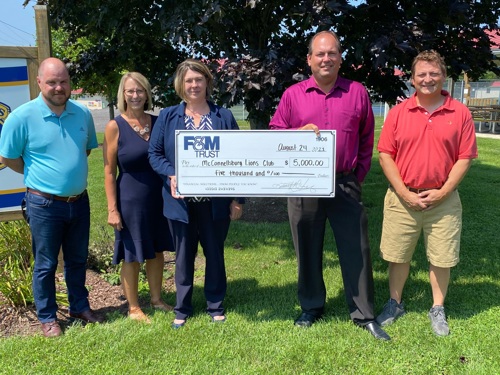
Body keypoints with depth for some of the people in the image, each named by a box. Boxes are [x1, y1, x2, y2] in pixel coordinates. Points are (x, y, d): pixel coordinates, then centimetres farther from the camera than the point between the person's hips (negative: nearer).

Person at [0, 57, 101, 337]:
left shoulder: (83, 113, 0)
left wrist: (72, 169, 9)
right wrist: (38, 175, 3)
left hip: (79, 201, 4)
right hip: (45, 204, -4)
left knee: (78, 260, 18)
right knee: (46, 265, 10)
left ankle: (80, 306, 36)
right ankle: (47, 317, 27)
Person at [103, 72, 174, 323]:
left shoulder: (157, 122, 2)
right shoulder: (115, 126, -9)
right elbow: (109, 171, -9)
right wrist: (112, 208, -12)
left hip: (159, 197, 4)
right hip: (131, 200, -4)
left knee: (156, 250, 16)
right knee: (132, 255, 8)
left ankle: (157, 299, 34)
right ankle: (133, 308, 25)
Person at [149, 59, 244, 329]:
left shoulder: (224, 117, 3)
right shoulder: (167, 117, 4)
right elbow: (154, 153, 2)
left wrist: (237, 199, -1)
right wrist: (171, 175, -18)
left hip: (215, 202, 0)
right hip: (181, 201, 0)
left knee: (215, 254, 12)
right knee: (184, 255, 12)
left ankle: (216, 306, 30)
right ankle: (182, 309, 28)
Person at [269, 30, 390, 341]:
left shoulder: (357, 92, 5)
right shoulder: (293, 94, 4)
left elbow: (367, 140, 9)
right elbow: (275, 134, 5)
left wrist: (359, 176, 6)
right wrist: (300, 131, -13)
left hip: (345, 185, 0)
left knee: (357, 250, 5)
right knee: (308, 249, 12)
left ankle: (364, 314, 20)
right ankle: (311, 308, 30)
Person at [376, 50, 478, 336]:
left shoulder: (460, 113, -1)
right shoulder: (398, 112, 0)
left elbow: (465, 157, -2)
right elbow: (386, 154, -2)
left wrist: (442, 192, -10)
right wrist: (403, 193, -10)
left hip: (443, 200, 0)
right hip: (403, 198, 1)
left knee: (441, 258, 8)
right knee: (398, 256, 10)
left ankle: (438, 310, 26)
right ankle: (395, 303, 29)